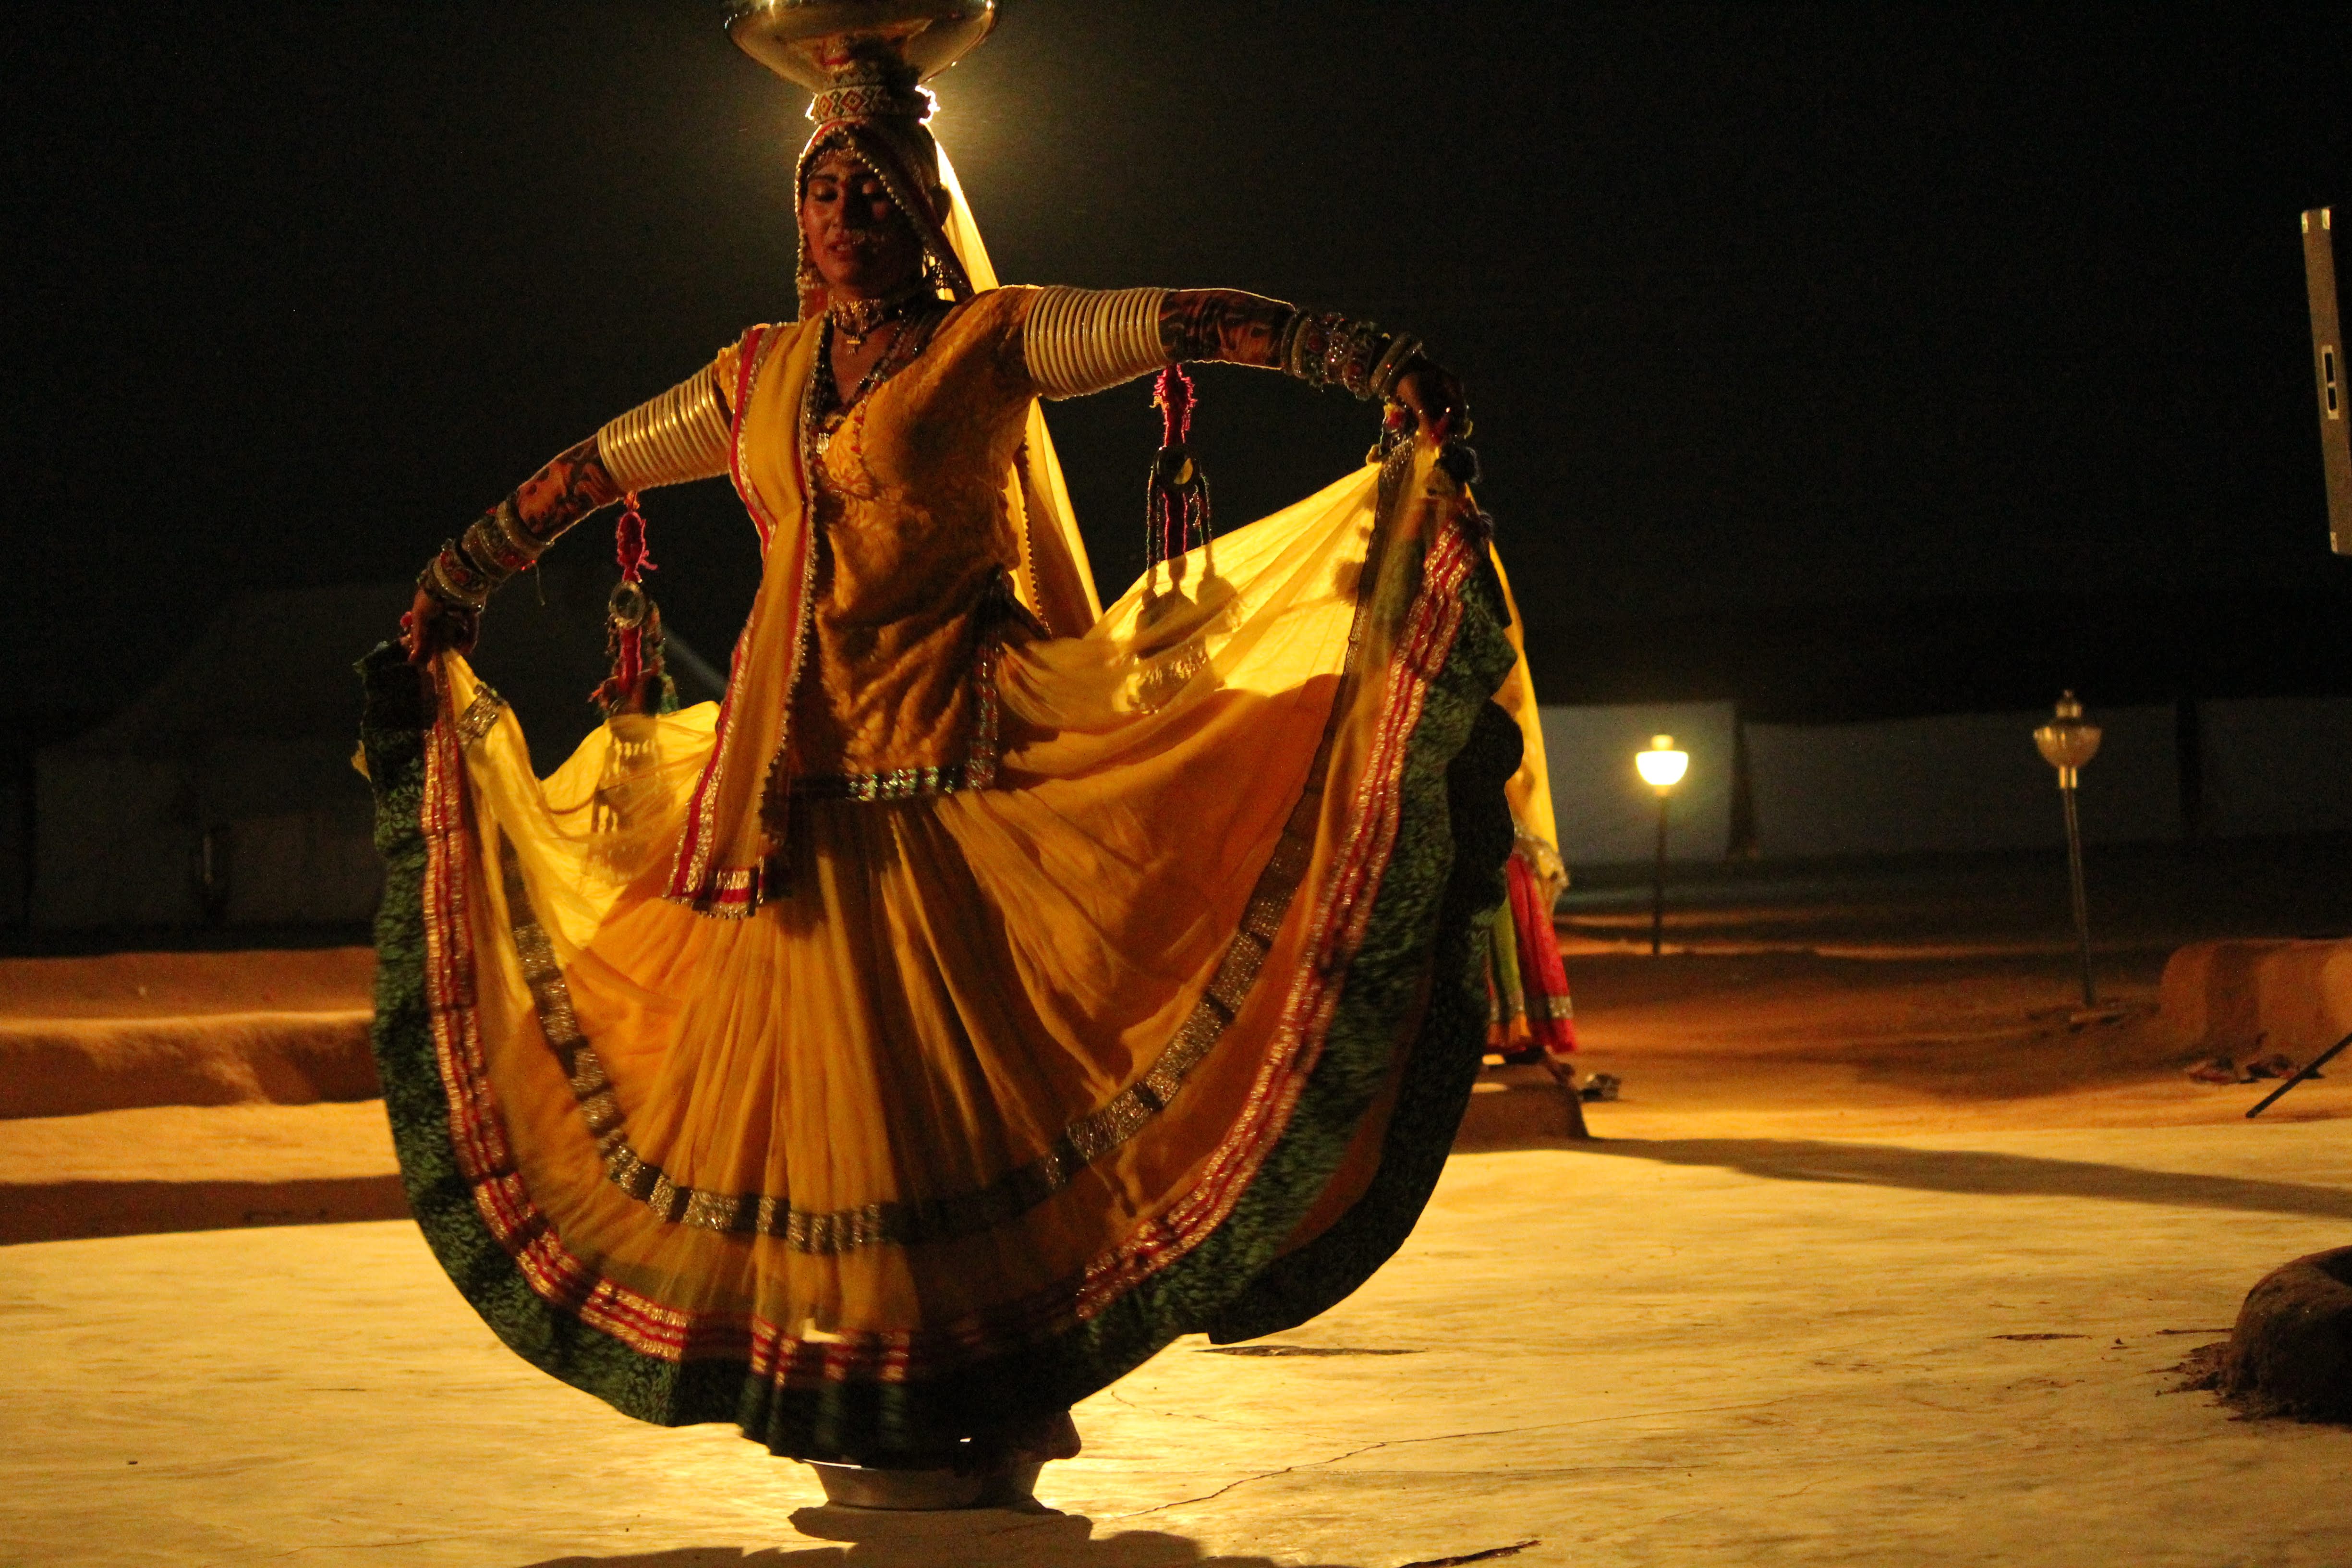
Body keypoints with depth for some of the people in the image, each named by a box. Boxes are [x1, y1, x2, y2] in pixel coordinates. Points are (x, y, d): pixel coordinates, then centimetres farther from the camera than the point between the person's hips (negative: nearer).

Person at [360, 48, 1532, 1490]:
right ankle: (861, 1389, 15)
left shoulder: (991, 344, 1)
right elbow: (586, 475, 25)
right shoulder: (759, 378, 15)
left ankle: (1006, 1395, 1)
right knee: (816, 1061, 4)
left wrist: (1379, 364, -21)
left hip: (956, 757, -5)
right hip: (803, 777, 5)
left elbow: (1192, 321, -9)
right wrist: (443, 599, 28)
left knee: (966, 1058, -8)